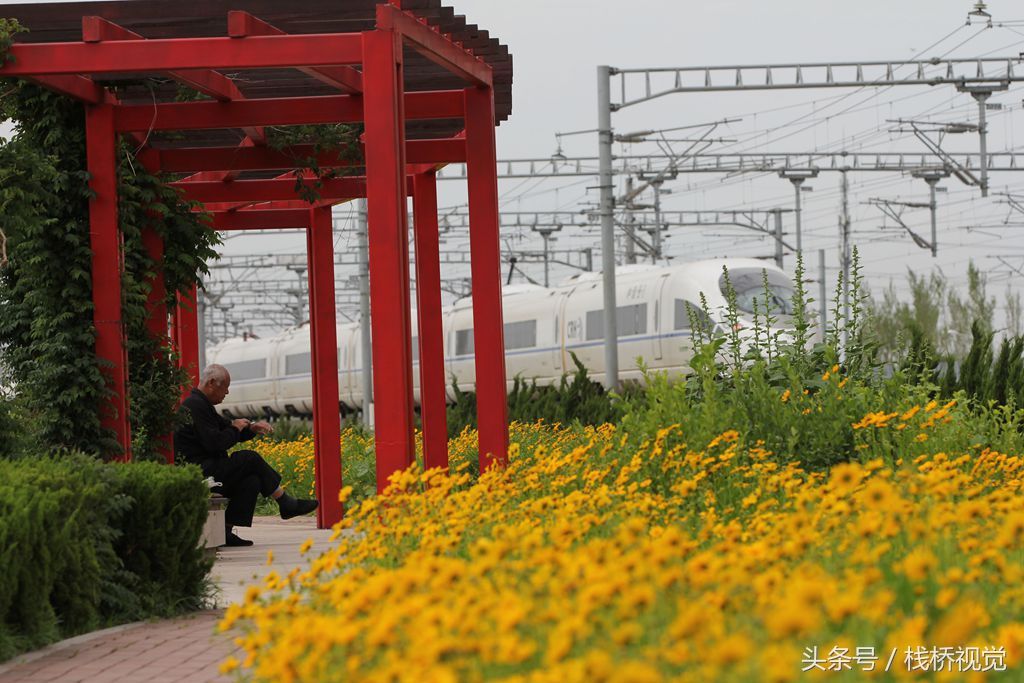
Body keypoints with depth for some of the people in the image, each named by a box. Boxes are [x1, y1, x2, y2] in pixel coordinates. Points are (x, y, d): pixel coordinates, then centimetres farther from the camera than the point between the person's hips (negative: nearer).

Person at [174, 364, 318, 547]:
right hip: (199, 473, -11)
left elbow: (226, 428, 24)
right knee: (250, 459, -12)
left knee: (252, 481, -3)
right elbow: (214, 443, -22)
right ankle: (285, 503, 2)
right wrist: (236, 428, -4)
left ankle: (226, 530, -9)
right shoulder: (196, 405, -14)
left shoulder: (200, 404, 21)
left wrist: (252, 428, 5)